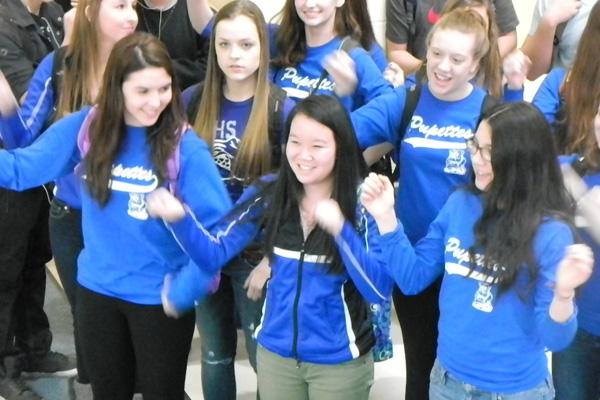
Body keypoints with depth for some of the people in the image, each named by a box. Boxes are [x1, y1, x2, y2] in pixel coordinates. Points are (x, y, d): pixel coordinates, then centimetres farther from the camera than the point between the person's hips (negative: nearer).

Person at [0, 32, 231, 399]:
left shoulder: (186, 146, -18)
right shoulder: (83, 128, -7)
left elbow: (216, 226, -19)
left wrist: (188, 286, -28)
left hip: (161, 297, -3)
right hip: (97, 290, 4)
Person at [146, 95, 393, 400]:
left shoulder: (362, 205, -15)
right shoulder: (268, 194, -7)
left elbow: (379, 291, -21)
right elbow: (213, 255, -7)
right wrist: (178, 217, -25)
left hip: (339, 361, -3)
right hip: (275, 353, 3)